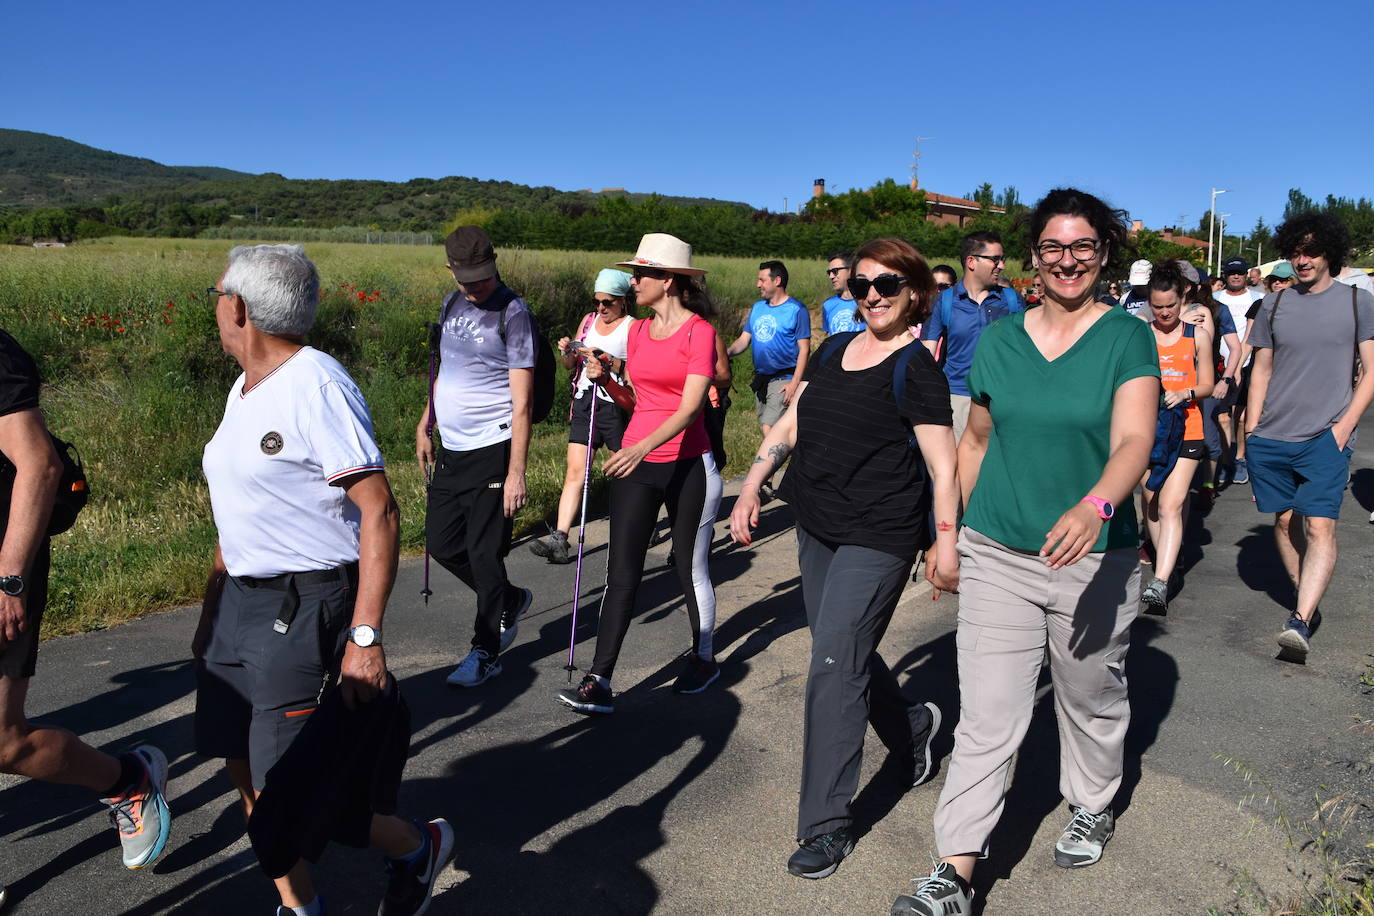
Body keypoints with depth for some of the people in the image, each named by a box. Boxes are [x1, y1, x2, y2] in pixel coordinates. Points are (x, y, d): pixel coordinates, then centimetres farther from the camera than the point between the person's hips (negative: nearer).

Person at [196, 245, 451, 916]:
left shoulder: (316, 385, -16)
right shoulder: (245, 389, 12)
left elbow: (380, 512, -21)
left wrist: (366, 636, -25)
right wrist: (210, 612, 22)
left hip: (305, 611, -9)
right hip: (241, 602, 9)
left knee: (287, 799, -5)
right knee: (248, 776, 12)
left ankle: (419, 846, 20)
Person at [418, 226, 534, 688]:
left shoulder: (513, 313, -11)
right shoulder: (451, 304, 11)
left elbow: (522, 402, -16)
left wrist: (516, 473, -20)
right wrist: (425, 426, 18)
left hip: (492, 450, -8)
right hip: (452, 449, 8)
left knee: (484, 553, -2)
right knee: (442, 542, 13)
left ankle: (486, 653, 14)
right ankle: (510, 600, 35)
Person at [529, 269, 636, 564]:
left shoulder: (633, 328, -3)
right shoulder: (589, 319, 14)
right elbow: (570, 365, 17)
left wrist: (608, 360, -24)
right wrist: (568, 352, -4)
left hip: (616, 405, -4)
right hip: (584, 403, 4)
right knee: (575, 472, -4)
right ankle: (560, 539, -9)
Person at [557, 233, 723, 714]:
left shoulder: (699, 330, -9)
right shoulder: (638, 331, 10)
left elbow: (690, 406, -19)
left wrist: (644, 446, -31)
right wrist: (605, 380, -1)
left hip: (688, 464, -5)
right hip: (635, 463, 5)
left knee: (691, 569, 10)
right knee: (621, 574, -1)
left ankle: (703, 658, 31)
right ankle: (599, 683, -1)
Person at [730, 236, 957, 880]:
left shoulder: (917, 369, -9)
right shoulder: (834, 350, 11)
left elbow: (943, 468, -10)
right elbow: (792, 424, 14)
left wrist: (946, 546, -14)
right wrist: (751, 487, 6)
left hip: (878, 537, -7)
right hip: (817, 526, 7)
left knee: (835, 665, -8)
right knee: (846, 651, 17)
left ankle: (827, 823, 5)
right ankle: (912, 729, 46)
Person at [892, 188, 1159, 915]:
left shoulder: (1128, 338, -6)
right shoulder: (999, 339, 3)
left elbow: (1134, 441, -20)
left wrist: (1094, 507, -40)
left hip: (1095, 561, -1)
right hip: (996, 555, 1)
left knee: (1092, 701, 19)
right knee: (986, 717, -2)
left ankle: (1092, 808, 46)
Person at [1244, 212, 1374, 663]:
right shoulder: (1274, 304, 9)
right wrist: (1252, 431, 7)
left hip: (1325, 438, -3)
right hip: (1271, 438, 3)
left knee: (1320, 527, -13)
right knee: (1285, 521, 8)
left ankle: (1300, 623, -18)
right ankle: (1305, 599, 24)